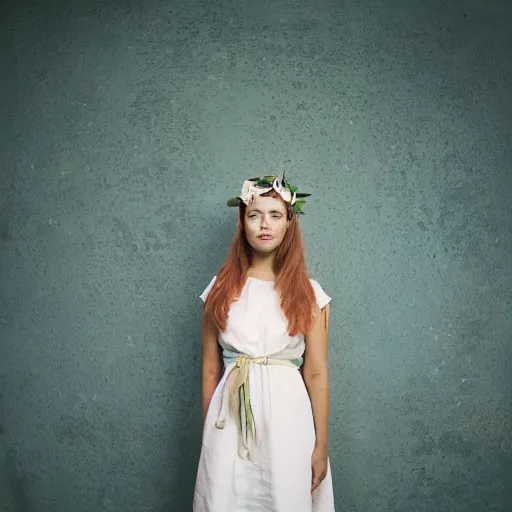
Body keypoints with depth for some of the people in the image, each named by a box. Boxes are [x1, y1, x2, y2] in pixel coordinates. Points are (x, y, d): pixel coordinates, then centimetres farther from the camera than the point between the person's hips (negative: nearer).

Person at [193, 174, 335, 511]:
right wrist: (208, 432, 6)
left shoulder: (309, 292, 1)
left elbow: (317, 374, -2)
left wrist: (321, 445, -3)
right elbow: (210, 368, 6)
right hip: (230, 420, 1)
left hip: (287, 417, -1)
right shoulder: (221, 287, 4)